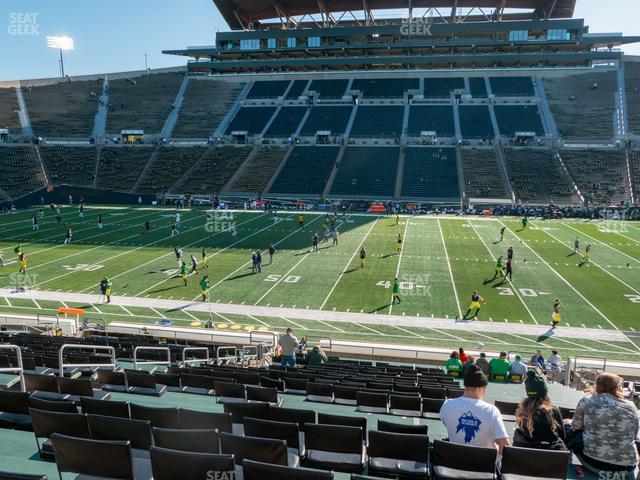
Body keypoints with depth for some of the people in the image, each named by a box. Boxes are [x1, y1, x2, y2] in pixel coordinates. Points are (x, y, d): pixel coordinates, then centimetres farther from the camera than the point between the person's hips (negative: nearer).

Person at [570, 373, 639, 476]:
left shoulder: (586, 402, -7)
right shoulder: (631, 407, -1)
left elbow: (575, 427, 3)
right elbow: (634, 436, 11)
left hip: (592, 461, -3)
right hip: (626, 466, 3)